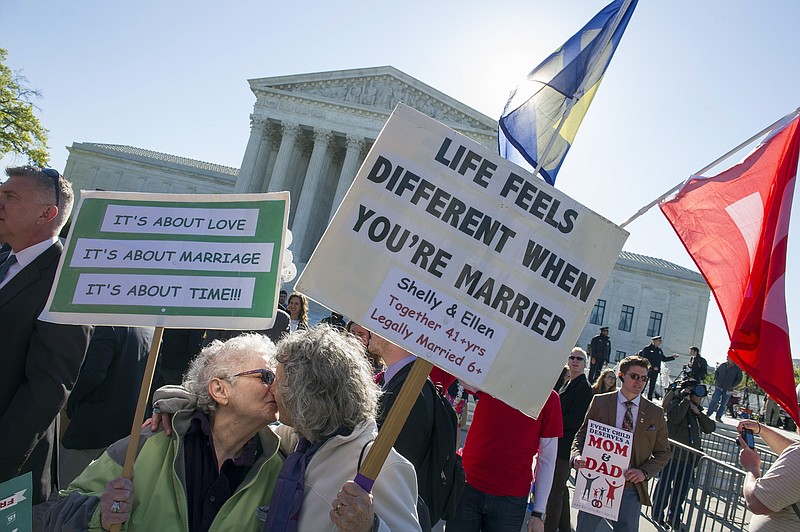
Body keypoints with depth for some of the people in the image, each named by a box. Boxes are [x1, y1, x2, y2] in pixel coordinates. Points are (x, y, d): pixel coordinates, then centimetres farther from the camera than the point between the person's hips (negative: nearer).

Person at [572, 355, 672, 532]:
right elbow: (581, 435, 3)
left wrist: (644, 472, -9)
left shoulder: (655, 413, 4)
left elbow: (663, 452, 8)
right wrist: (577, 456, -17)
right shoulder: (600, 402, 0)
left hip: (631, 488, 1)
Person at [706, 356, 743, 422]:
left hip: (728, 390, 0)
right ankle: (708, 414, -2)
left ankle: (718, 417, 15)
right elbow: (716, 372, 15)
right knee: (714, 400, -7)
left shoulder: (737, 368, -1)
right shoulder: (722, 365, 2)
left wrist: (732, 386, -4)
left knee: (723, 404, 6)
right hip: (718, 387, 0)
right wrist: (717, 380, 3)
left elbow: (739, 379, 4)